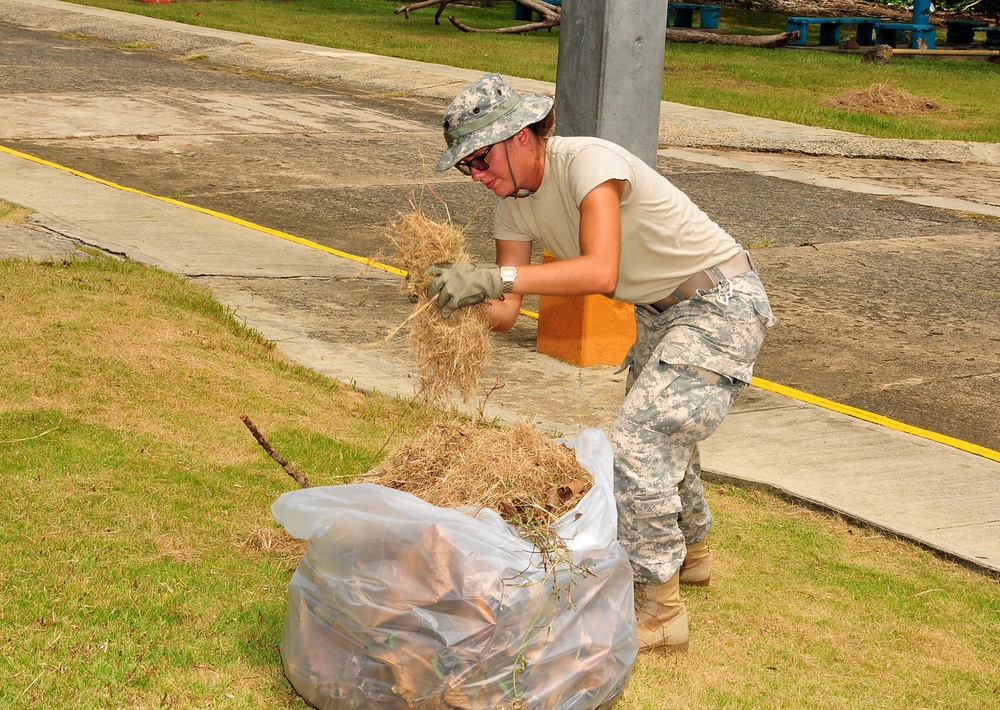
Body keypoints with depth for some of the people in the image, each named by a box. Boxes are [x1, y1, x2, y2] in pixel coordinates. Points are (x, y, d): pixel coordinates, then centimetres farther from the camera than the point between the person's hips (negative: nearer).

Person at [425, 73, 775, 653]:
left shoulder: (588, 161, -29)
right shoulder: (515, 199, -3)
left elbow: (601, 273, -43)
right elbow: (505, 313, -5)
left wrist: (495, 277, -48)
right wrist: (466, 293, -26)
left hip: (722, 301, -10)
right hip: (661, 311, 10)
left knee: (638, 439, -18)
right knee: (659, 435, 25)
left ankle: (660, 609, -7)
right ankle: (691, 552, 51)